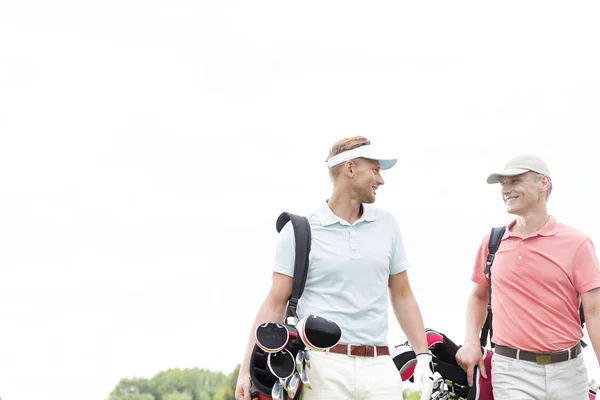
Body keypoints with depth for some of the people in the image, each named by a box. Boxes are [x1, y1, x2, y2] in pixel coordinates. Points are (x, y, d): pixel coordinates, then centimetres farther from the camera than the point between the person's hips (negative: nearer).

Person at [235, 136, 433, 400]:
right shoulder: (299, 231, 2)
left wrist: (423, 355, 11)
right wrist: (247, 370, -4)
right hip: (323, 367, -3)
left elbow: (402, 296, 18)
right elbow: (275, 304, 1)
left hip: (378, 367, 4)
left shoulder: (386, 225, 13)